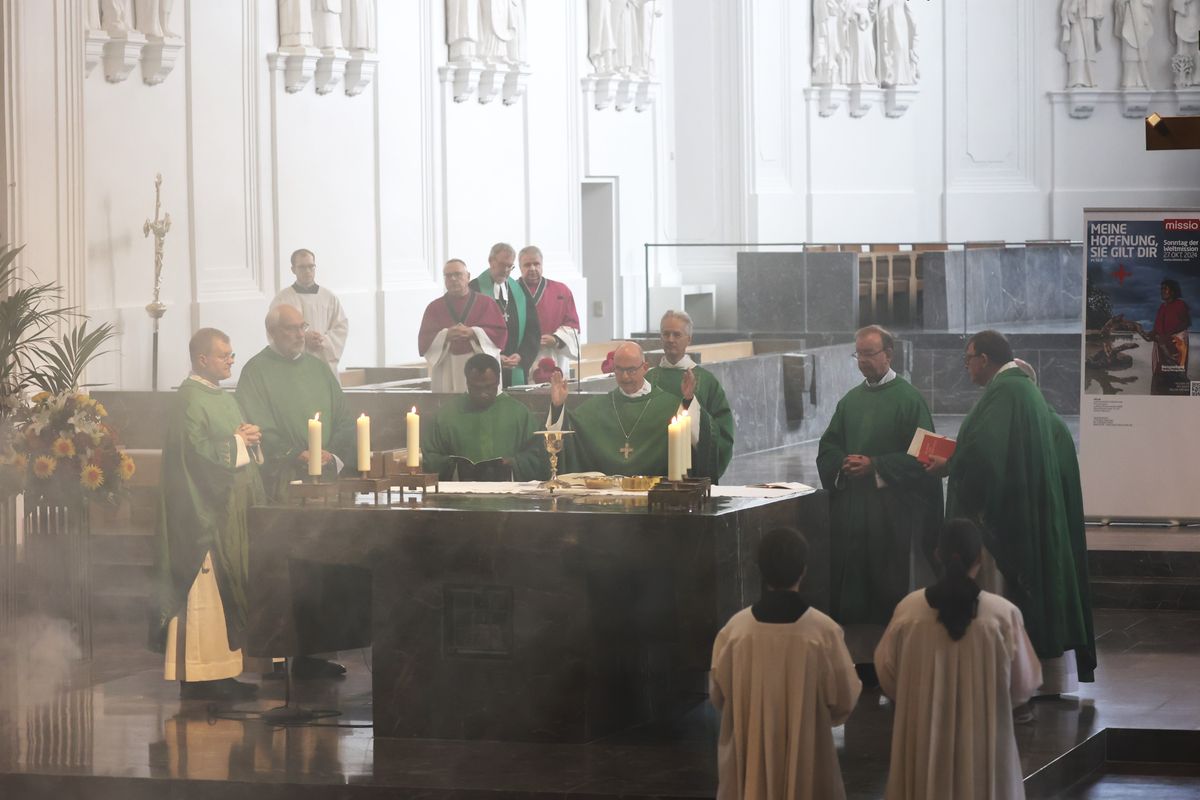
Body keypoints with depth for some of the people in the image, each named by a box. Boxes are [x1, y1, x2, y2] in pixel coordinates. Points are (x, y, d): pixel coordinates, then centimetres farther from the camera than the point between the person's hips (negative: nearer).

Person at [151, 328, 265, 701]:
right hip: (204, 512, -10)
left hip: (232, 510, 10)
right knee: (204, 593, -8)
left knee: (227, 592, 10)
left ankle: (222, 671, 14)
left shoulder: (224, 398, 17)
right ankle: (197, 679, -5)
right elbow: (197, 453, -22)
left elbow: (244, 451, 22)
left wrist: (250, 437, 0)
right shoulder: (189, 401, -13)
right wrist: (239, 442, -10)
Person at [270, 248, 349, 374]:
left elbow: (342, 326, 10)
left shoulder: (330, 298, 12)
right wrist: (304, 338, -16)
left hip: (326, 362, 2)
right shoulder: (282, 299, 4)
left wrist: (324, 341, -9)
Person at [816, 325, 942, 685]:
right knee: (850, 589, 2)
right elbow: (827, 449, 15)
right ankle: (858, 656, 7)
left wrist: (875, 466, -14)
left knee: (890, 587, -4)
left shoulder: (908, 399, -3)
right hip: (850, 506, 5)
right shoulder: (851, 400, 14)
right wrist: (843, 465, -6)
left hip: (892, 510, -5)